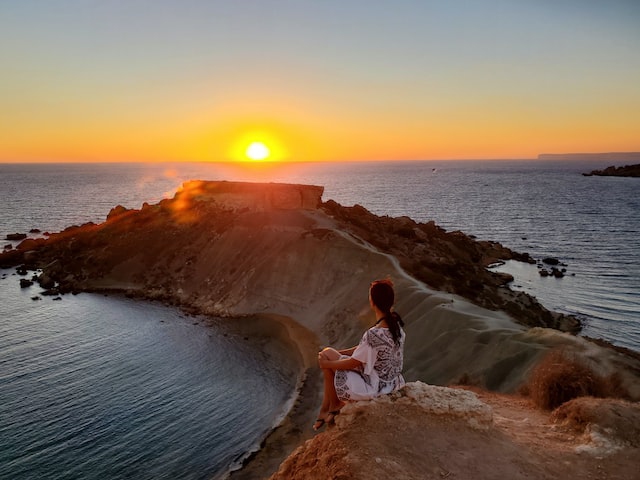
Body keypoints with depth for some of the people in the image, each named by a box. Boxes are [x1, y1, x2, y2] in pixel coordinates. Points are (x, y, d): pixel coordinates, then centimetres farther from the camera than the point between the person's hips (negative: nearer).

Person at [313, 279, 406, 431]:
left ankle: (334, 405, 21)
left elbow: (353, 363, -19)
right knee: (329, 353, 15)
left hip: (375, 388, -8)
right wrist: (337, 353, 6)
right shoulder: (396, 323, -6)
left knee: (326, 355, 3)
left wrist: (327, 363, -3)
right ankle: (324, 409, 24)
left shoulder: (374, 334, -33)